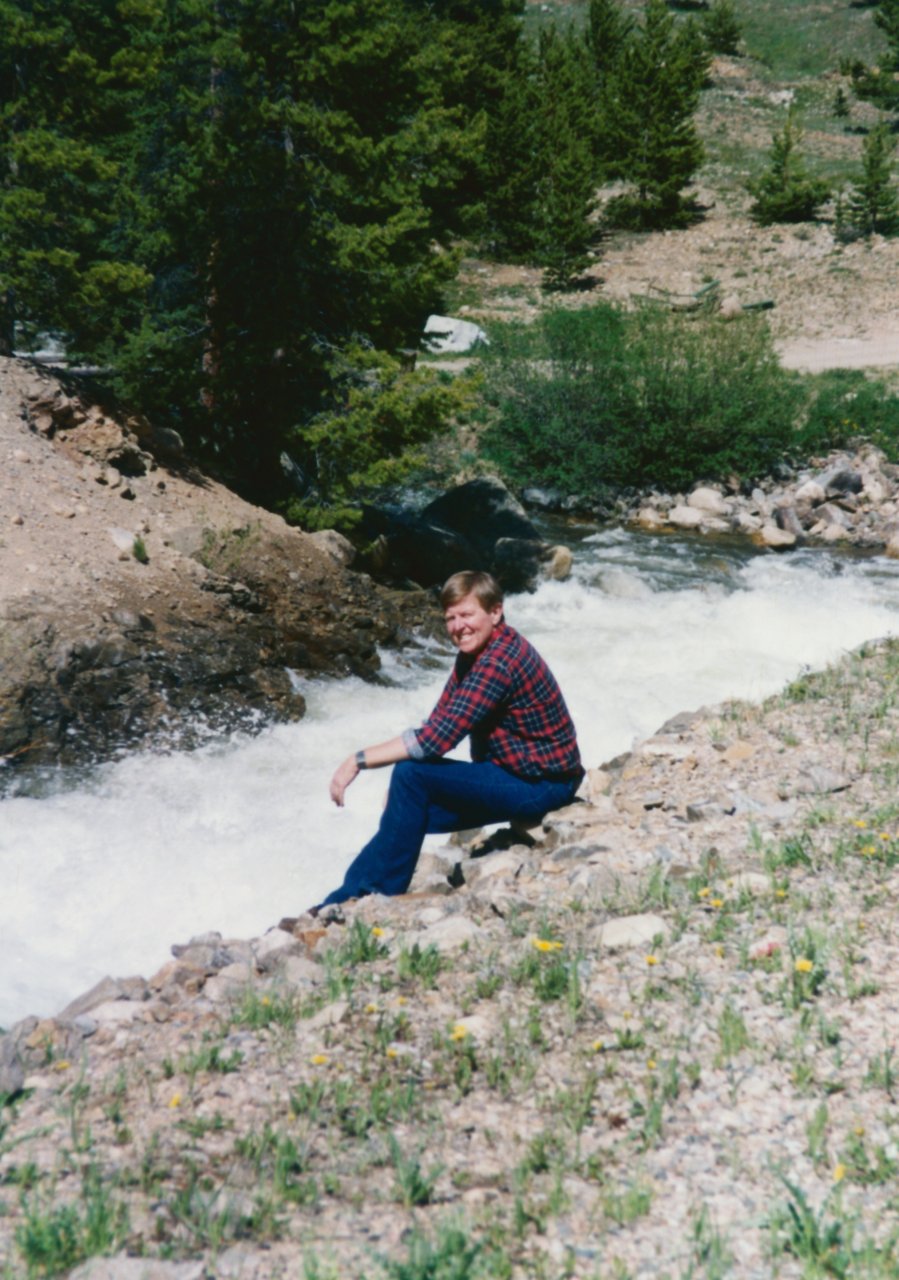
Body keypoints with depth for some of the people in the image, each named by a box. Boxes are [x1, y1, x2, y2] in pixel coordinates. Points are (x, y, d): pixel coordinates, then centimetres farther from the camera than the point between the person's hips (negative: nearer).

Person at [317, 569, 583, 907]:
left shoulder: (499, 661, -25)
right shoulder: (474, 652, 7)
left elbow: (436, 739, -29)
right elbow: (438, 723, 6)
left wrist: (359, 760, -23)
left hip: (541, 786, -10)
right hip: (511, 775, 10)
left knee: (412, 775, -19)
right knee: (403, 814, 5)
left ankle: (380, 897, -7)